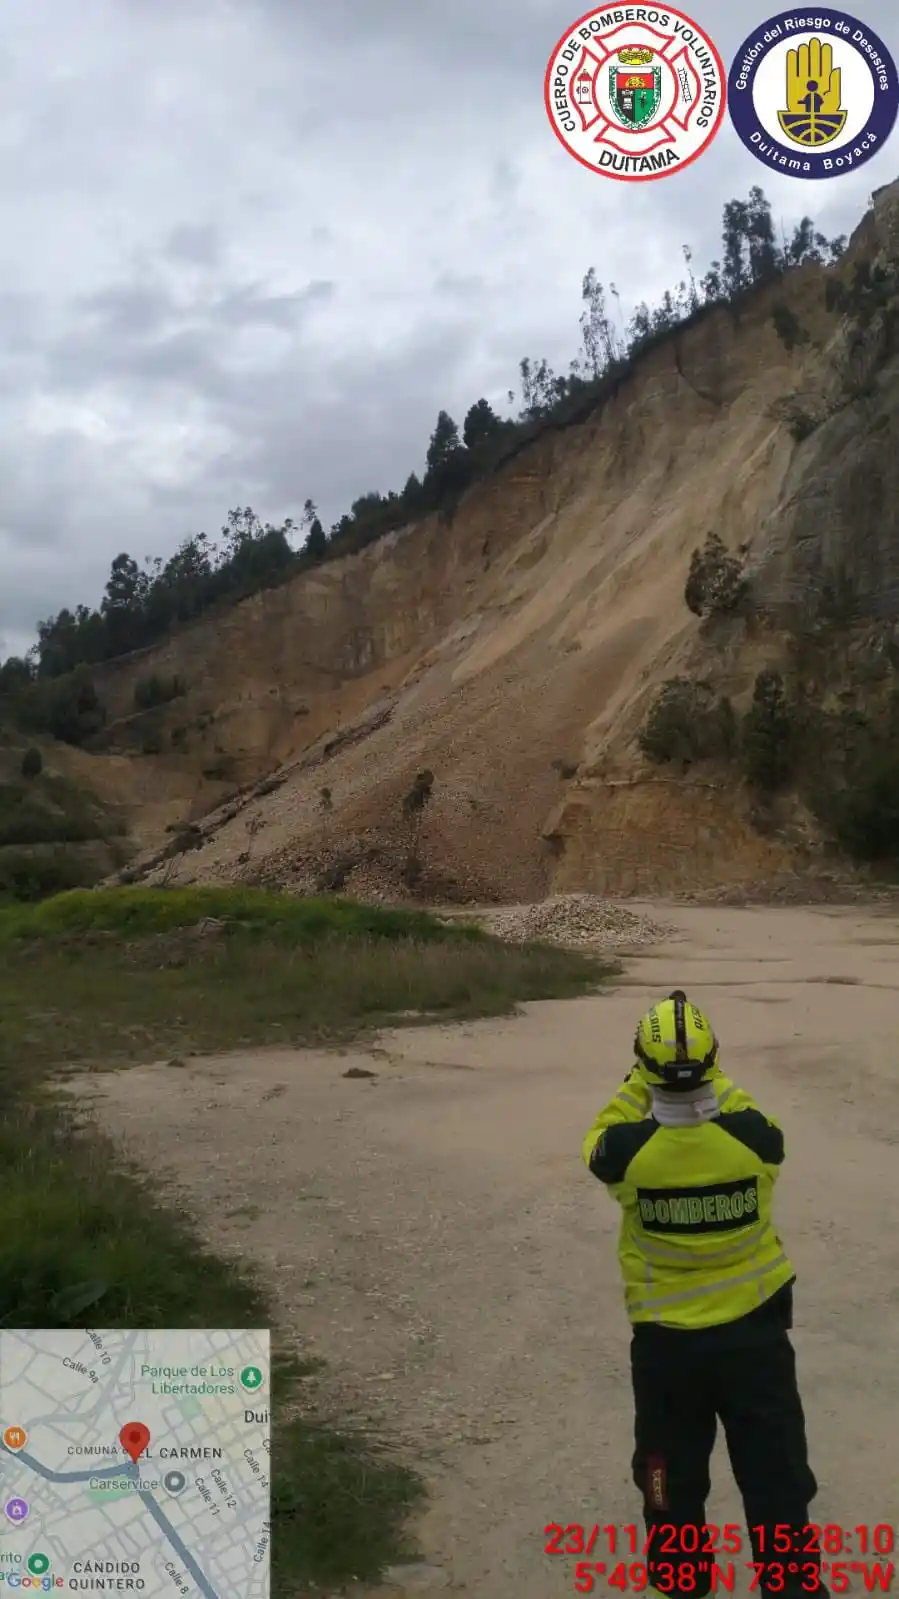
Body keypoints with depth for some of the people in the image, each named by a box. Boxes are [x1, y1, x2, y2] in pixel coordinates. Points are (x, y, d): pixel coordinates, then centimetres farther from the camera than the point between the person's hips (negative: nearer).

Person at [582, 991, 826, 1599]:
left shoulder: (628, 1150, -22)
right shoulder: (755, 1135, -20)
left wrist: (642, 1080, 3)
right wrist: (712, 1083, 10)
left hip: (665, 1338, 0)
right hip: (753, 1328, 0)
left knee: (673, 1475, 21)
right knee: (777, 1474, 14)